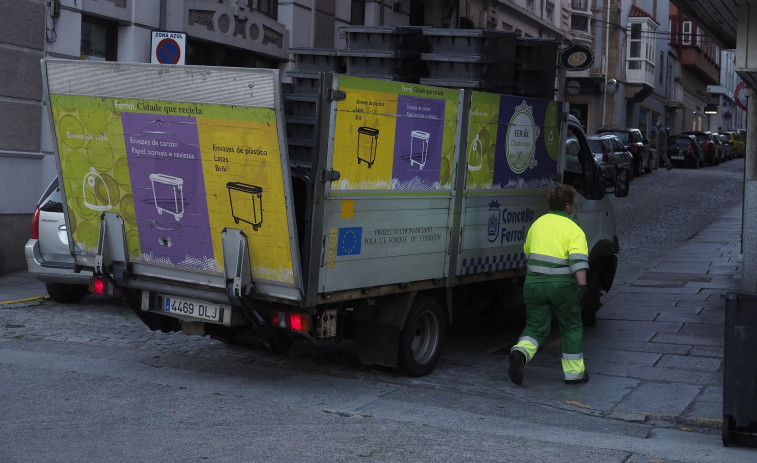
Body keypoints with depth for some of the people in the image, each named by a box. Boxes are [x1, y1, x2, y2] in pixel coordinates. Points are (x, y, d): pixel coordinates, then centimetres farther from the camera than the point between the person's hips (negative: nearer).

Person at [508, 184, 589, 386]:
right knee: (571, 329, 14)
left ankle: (520, 353, -20)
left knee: (535, 327, 10)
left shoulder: (537, 223, 10)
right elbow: (578, 259, -22)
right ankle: (574, 373, 20)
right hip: (562, 286, -4)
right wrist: (582, 284, -29)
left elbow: (527, 252, 24)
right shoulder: (574, 229, -7)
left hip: (534, 284, 4)